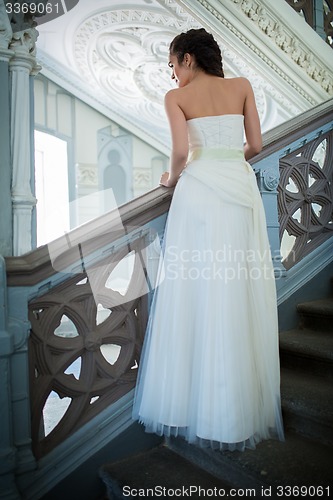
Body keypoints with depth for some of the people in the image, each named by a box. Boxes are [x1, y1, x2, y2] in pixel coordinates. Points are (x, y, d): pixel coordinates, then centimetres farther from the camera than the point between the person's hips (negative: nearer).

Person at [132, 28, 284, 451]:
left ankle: (195, 401, 11)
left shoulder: (177, 97, 5)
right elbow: (255, 145, 9)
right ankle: (245, 403, 15)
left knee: (196, 294, 2)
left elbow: (181, 151, -9)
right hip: (241, 188, 3)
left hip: (199, 190, -3)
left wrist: (172, 177, 11)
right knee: (242, 297, 5)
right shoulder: (242, 86, 13)